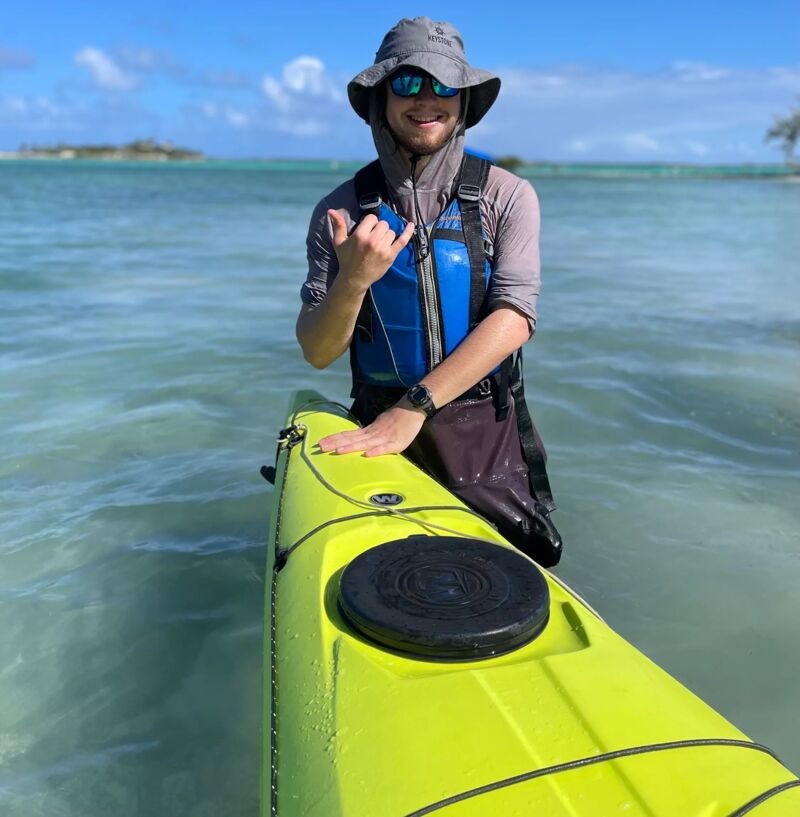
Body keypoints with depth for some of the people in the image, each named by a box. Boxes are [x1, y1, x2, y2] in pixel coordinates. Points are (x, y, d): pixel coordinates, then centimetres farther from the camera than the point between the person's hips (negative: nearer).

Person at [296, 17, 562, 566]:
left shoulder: (507, 196, -4)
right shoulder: (341, 211, -2)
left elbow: (514, 319, -16)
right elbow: (318, 354, -5)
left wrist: (414, 407, -26)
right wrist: (353, 280, -25)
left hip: (486, 435, 0)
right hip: (381, 435, 1)